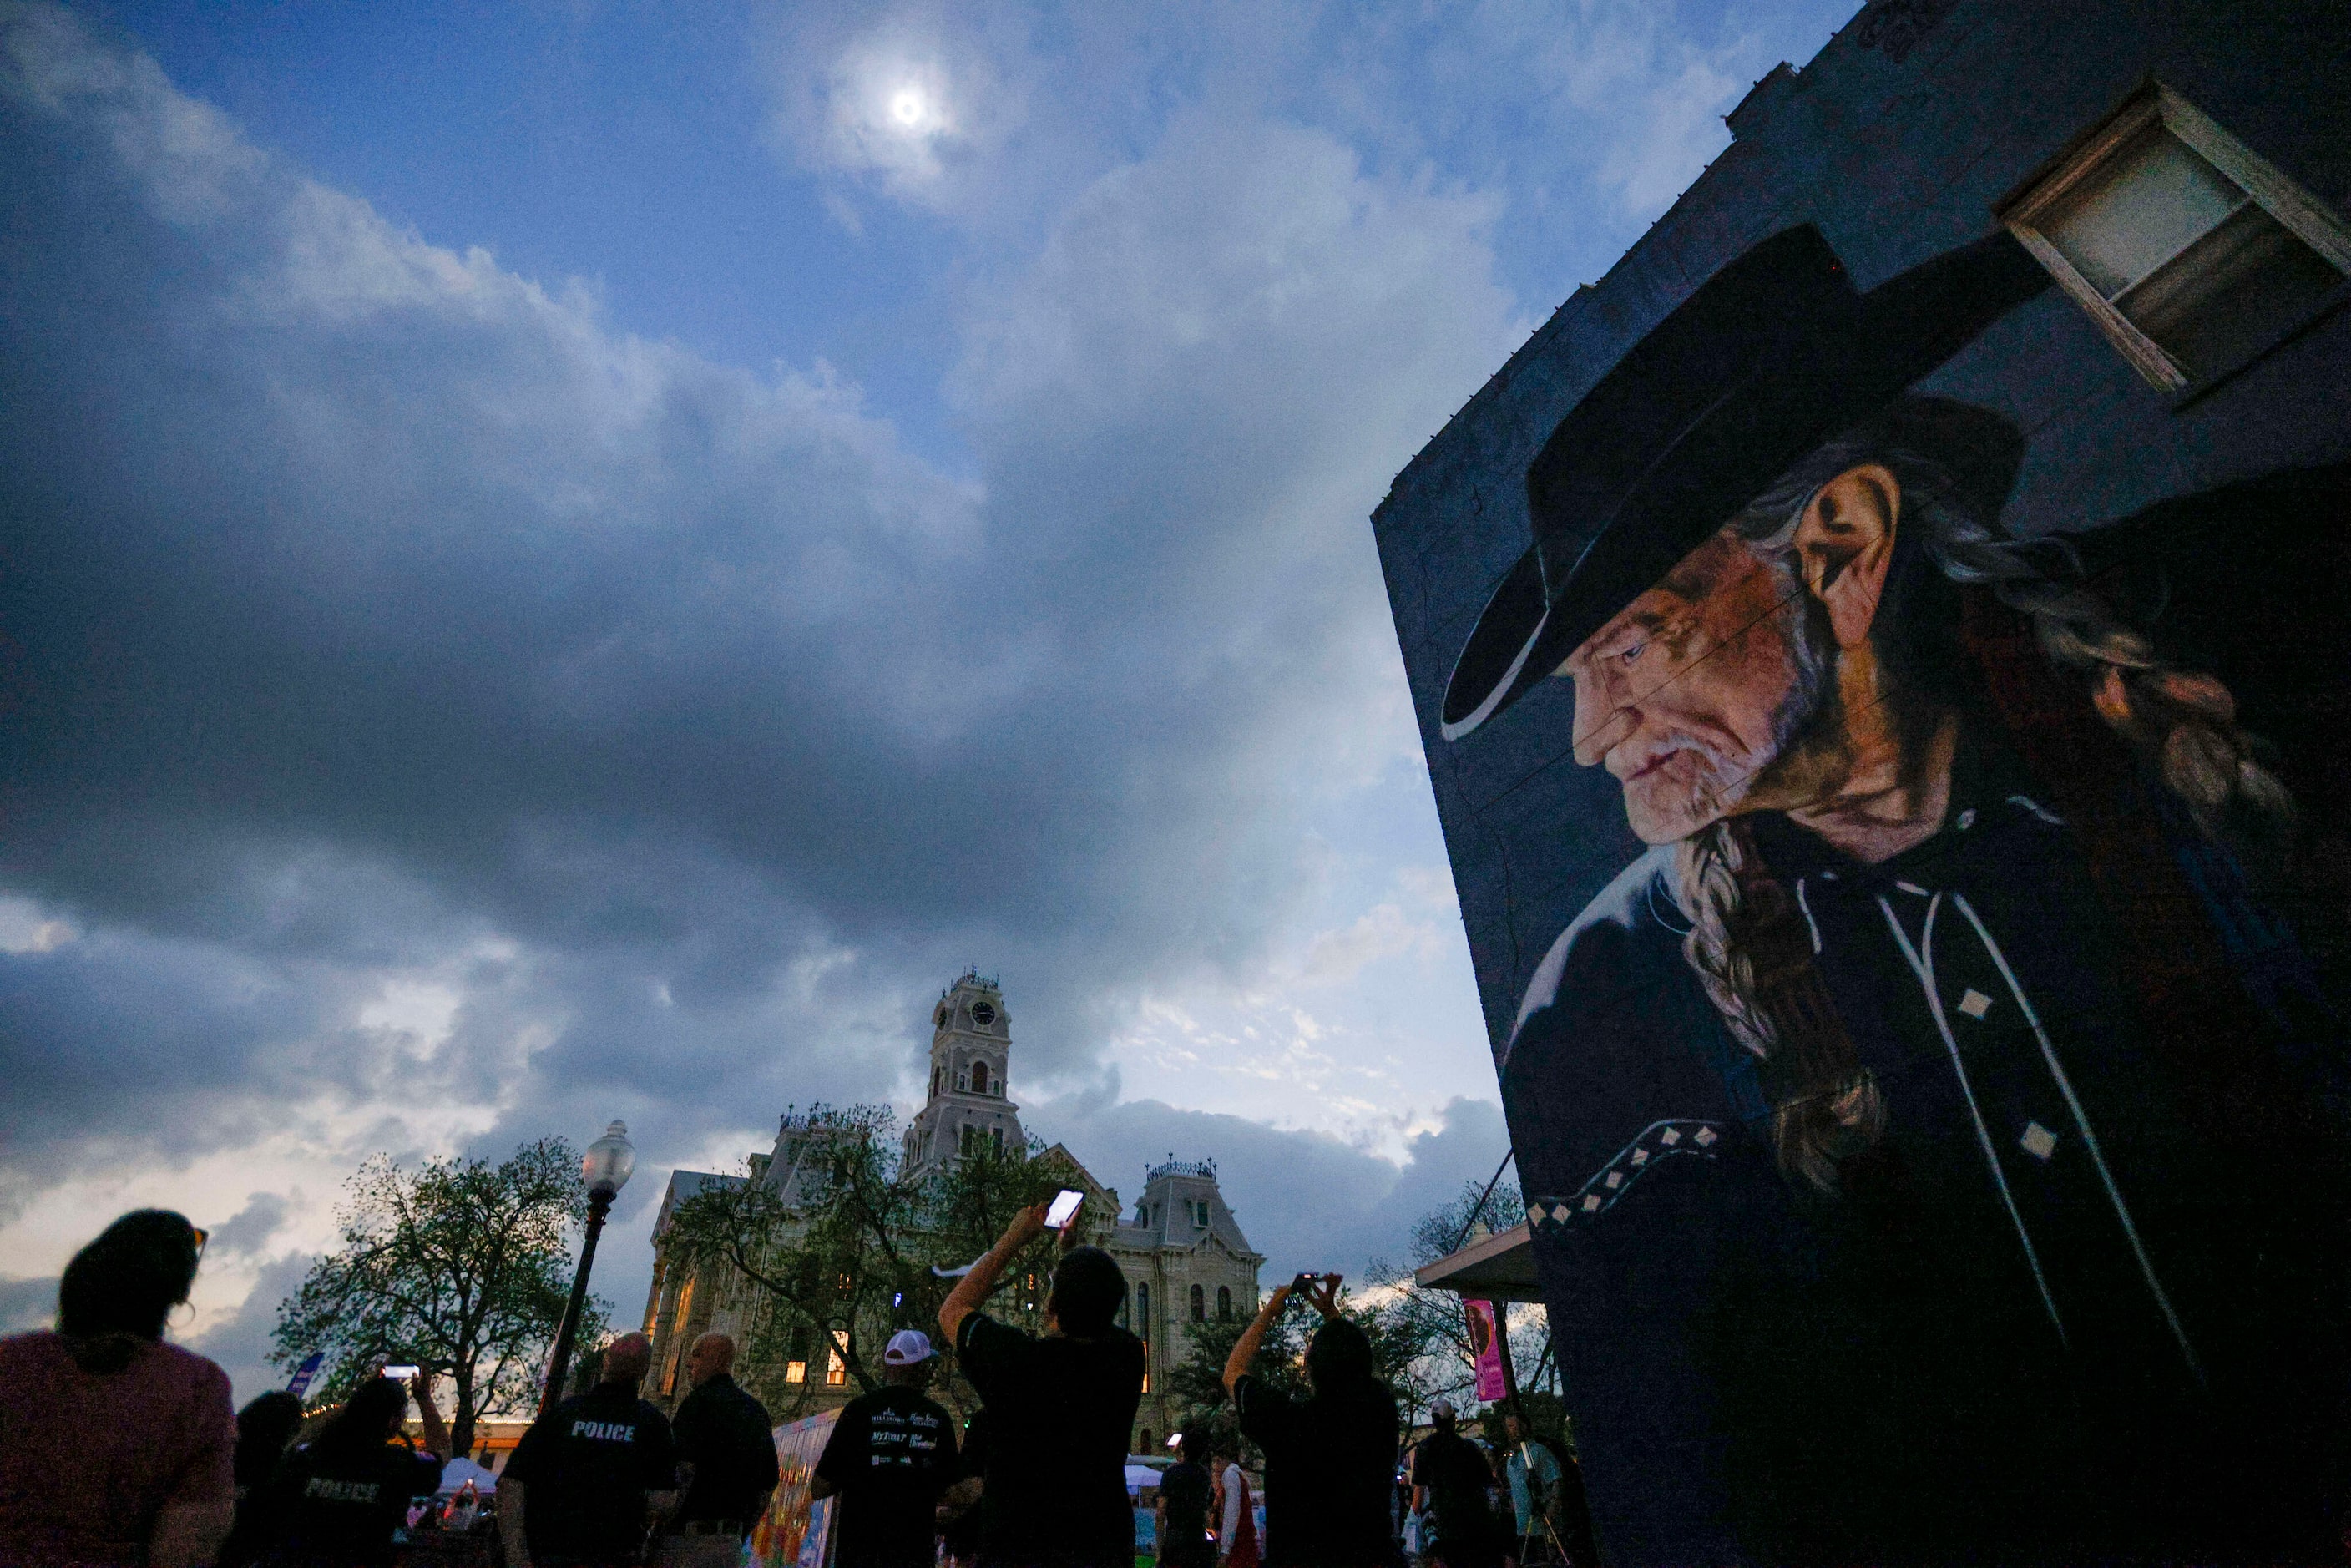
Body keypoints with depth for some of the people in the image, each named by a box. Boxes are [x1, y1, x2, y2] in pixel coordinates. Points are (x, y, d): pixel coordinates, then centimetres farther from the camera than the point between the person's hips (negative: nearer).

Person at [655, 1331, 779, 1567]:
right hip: (731, 1544, 7)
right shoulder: (758, 1411, 13)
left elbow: (682, 1471, -20)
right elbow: (767, 1486, 16)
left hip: (688, 1539, -7)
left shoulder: (698, 1402, -9)